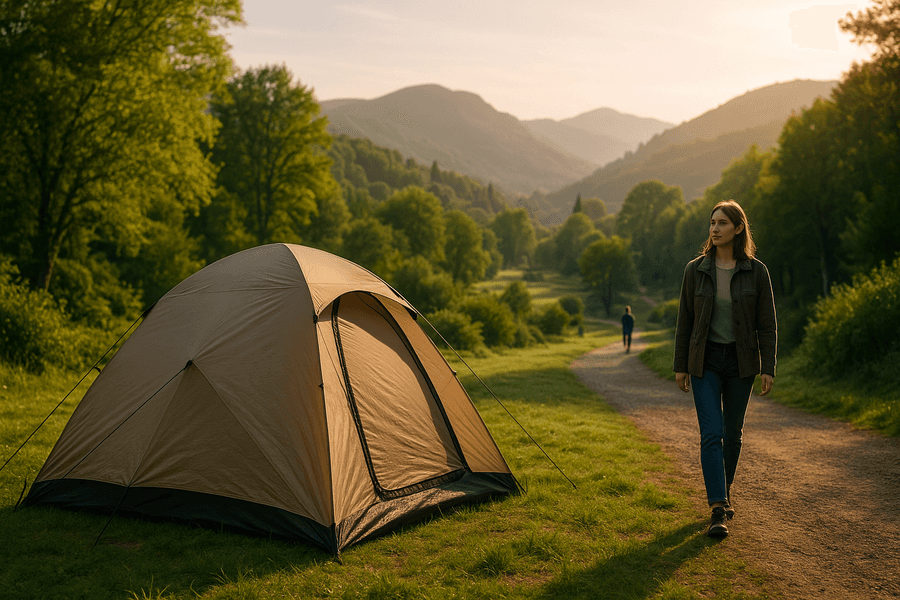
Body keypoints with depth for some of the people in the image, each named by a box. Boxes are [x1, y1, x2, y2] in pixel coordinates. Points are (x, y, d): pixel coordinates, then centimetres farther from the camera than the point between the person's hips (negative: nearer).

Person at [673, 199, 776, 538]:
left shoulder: (756, 271, -3)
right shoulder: (696, 270, -1)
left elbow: (767, 324, -1)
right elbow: (685, 320, 3)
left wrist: (768, 368, -6)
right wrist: (680, 365, 3)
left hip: (741, 361, 1)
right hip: (705, 361, -1)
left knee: (733, 433, 12)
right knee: (711, 434, -10)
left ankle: (724, 492, 33)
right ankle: (718, 510, -10)